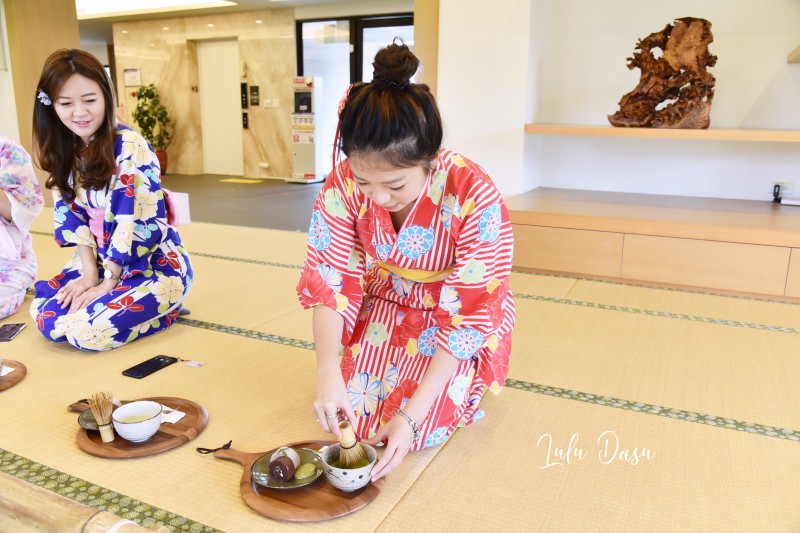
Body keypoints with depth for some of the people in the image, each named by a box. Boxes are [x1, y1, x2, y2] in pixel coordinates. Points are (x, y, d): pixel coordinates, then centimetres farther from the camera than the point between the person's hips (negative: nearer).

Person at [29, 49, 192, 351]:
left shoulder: (129, 148, -20)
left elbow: (135, 223, -20)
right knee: (45, 314, -8)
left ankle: (163, 309, 3)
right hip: (104, 261, 7)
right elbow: (72, 215, 5)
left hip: (156, 263, -7)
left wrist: (108, 284, -13)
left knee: (90, 329, -22)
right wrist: (89, 274, -5)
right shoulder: (64, 152, 3)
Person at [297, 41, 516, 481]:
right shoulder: (345, 181, -23)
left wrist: (413, 414, -31)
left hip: (453, 318, -3)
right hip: (385, 303, 4)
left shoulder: (475, 197, -34)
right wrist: (328, 373, -29)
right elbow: (328, 278, -17)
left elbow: (470, 315, -29)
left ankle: (464, 386, 18)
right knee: (348, 413, -7)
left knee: (423, 430, -14)